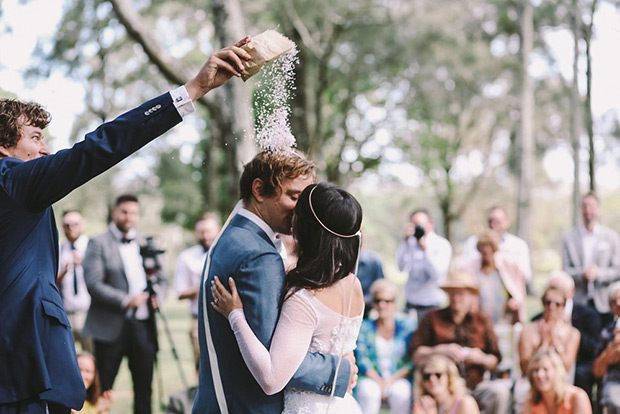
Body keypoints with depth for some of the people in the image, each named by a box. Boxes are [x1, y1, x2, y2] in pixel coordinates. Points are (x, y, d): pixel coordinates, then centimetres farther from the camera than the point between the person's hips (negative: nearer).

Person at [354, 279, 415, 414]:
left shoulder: (407, 326, 7)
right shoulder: (365, 327, 9)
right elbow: (362, 359, 0)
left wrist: (391, 381, -12)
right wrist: (379, 382, -15)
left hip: (400, 379, 0)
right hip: (372, 379, 1)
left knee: (400, 392, -34)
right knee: (368, 390, -33)